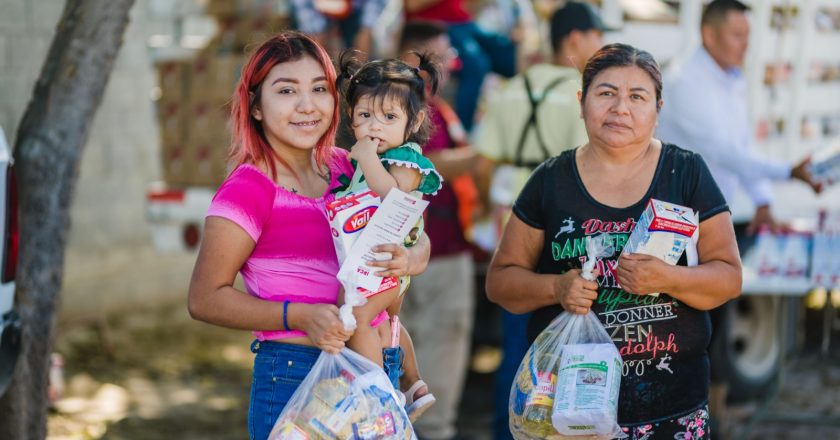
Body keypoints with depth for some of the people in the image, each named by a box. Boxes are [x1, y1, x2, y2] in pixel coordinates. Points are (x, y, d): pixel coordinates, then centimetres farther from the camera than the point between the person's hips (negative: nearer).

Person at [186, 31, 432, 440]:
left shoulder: (343, 167, 5)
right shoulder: (248, 189, -13)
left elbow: (417, 238, 10)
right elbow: (205, 299, -12)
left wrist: (410, 259, -13)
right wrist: (299, 317, -22)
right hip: (293, 376, -6)